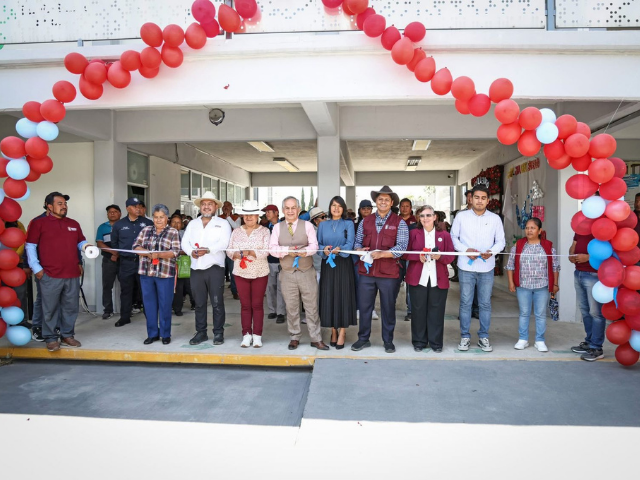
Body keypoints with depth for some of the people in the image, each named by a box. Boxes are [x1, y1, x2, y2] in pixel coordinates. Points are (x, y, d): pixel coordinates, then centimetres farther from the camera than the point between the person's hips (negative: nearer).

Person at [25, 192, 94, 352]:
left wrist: (85, 246, -3)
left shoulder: (74, 224, 14)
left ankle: (67, 335, 23)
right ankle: (51, 338, 15)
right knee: (50, 309, 3)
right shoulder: (39, 223, 0)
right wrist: (36, 268, -8)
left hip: (72, 275, 4)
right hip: (50, 275, -4)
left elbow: (80, 242, 22)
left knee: (71, 308, 10)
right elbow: (30, 246, -2)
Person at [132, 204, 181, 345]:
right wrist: (148, 253, -15)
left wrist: (158, 254, -23)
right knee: (149, 304, 9)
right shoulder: (145, 230, 11)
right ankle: (152, 334, 20)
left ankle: (165, 334, 15)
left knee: (165, 305, 3)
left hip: (165, 274, -3)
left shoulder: (173, 232, 0)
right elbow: (136, 246, 3)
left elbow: (175, 252, -10)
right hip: (146, 272, 3)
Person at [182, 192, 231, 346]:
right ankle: (201, 332, 20)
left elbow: (224, 243, -12)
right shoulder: (192, 223, 17)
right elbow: (185, 242, 8)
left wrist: (208, 250, -24)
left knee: (217, 302, 0)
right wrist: (191, 251, -13)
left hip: (215, 268, -4)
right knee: (199, 303, 10)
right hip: (196, 268, 4)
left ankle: (218, 333, 9)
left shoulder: (223, 223, 3)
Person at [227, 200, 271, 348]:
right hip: (241, 273, 2)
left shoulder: (264, 231, -1)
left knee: (257, 305, 3)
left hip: (260, 273, -2)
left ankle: (257, 336, 11)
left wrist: (250, 252, -26)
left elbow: (266, 251, -12)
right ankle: (246, 335, 14)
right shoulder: (236, 231, 8)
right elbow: (229, 250, 4)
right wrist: (237, 255, -16)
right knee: (245, 305, 6)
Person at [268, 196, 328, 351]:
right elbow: (272, 248, -5)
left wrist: (305, 251, -28)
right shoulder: (277, 227, 5)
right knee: (291, 308, 9)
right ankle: (294, 337, 23)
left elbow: (314, 245, -8)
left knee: (312, 307, 3)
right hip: (287, 274, 1)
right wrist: (288, 250, -20)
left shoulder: (307, 225, 2)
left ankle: (316, 339, 12)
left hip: (307, 273, -1)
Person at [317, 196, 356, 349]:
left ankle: (342, 333, 2)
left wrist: (339, 249, -27)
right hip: (327, 264, 3)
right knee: (328, 296, 2)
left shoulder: (348, 224, 4)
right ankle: (333, 331, 13)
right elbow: (317, 244, 6)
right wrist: (324, 249, -16)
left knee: (343, 296, -3)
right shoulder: (323, 225, 12)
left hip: (343, 264, -2)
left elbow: (350, 244, -8)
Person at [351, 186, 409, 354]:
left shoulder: (399, 223, -1)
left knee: (388, 308, 9)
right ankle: (363, 339, 24)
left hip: (389, 273, -3)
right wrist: (360, 250, -10)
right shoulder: (365, 221, 10)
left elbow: (401, 246, -10)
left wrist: (381, 253, -23)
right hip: (366, 271, 3)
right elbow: (357, 241, 13)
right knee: (364, 306, 9)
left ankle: (388, 341, 24)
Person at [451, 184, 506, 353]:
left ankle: (483, 337, 19)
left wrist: (491, 251, -13)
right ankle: (465, 337, 15)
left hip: (487, 267, 1)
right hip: (466, 267, -1)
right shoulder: (461, 216, 1)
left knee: (485, 303, 7)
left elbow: (500, 241, 7)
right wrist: (465, 250, -13)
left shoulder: (495, 218, 5)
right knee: (465, 302, 4)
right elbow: (453, 237, 3)